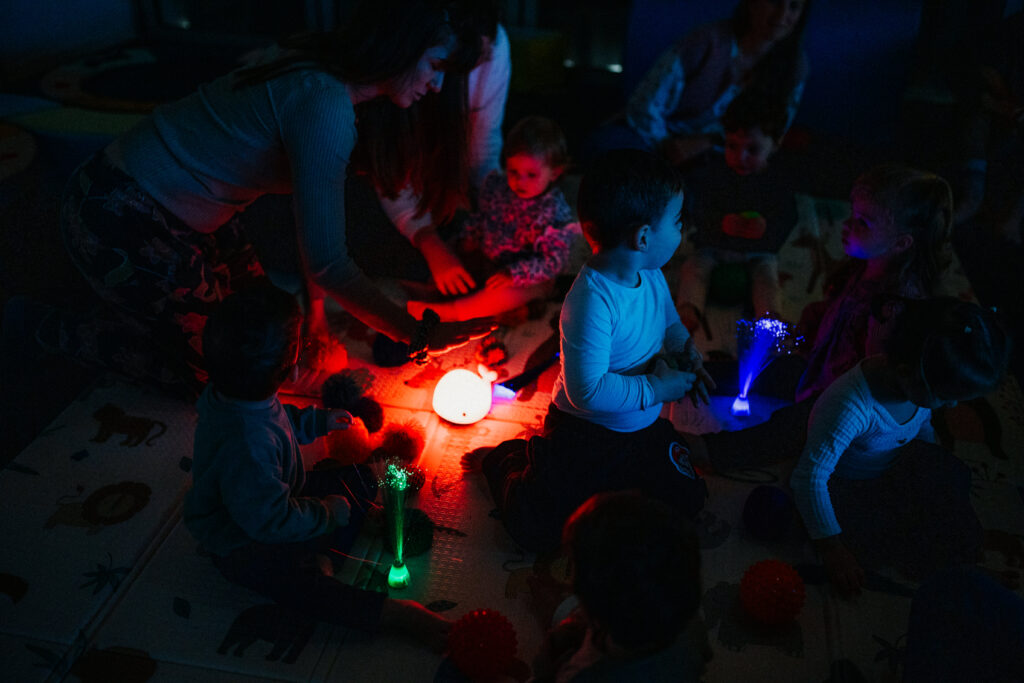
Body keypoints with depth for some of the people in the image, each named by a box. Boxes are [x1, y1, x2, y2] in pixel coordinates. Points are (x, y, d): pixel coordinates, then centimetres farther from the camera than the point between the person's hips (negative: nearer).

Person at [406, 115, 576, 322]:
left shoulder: (556, 213, -26)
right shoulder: (497, 187, -8)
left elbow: (553, 260, -24)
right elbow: (482, 217, 11)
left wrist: (513, 273, -31)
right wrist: (467, 239, -5)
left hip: (530, 279, -8)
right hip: (488, 261, 8)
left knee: (505, 293, -35)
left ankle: (445, 311, -28)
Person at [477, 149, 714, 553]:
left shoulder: (651, 275, -6)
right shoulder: (592, 303, -34)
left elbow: (669, 322, 15)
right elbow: (588, 392, -34)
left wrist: (685, 352, -5)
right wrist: (654, 388, -25)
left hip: (644, 427, 7)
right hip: (583, 437, -7)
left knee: (687, 503, 11)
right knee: (535, 531, -5)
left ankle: (614, 479, 33)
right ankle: (510, 459, 24)